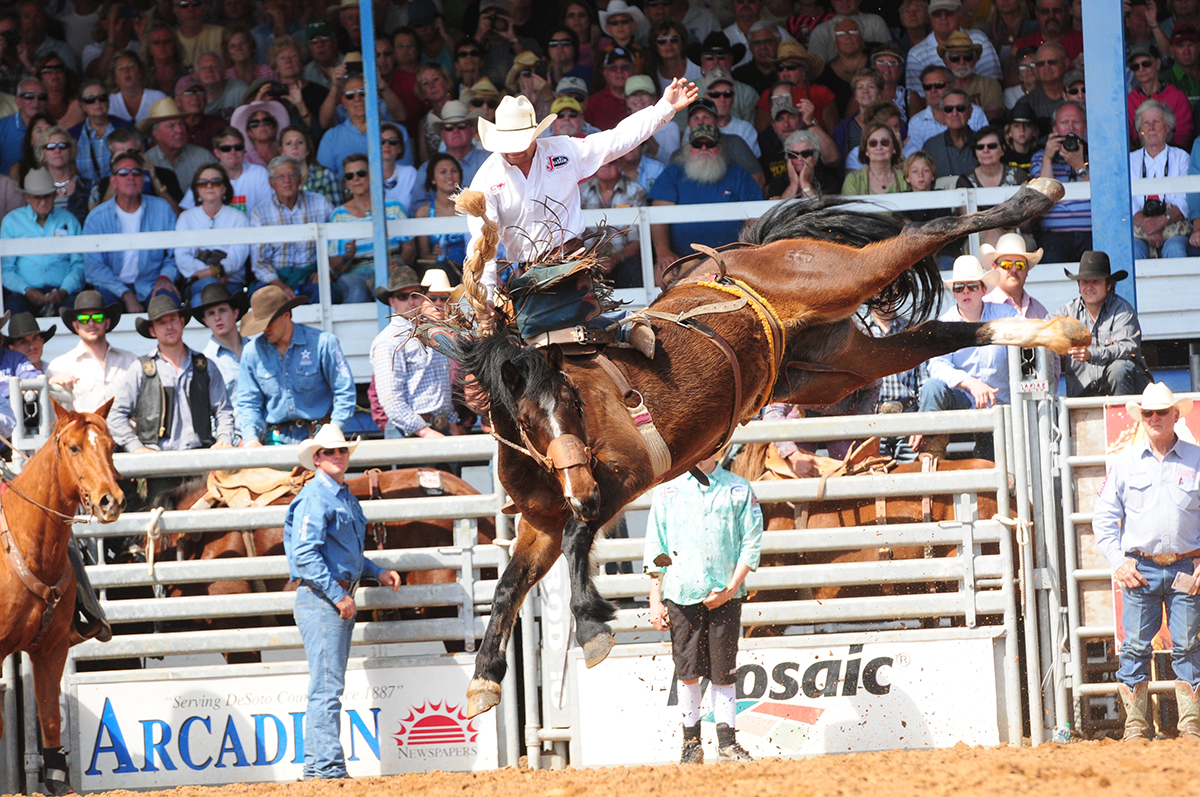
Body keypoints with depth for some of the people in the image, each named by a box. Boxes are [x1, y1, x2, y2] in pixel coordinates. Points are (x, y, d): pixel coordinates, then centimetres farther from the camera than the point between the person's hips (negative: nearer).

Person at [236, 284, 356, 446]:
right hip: (276, 439, 2)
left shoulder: (322, 343, 0)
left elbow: (345, 392, 2)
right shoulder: (252, 352, 10)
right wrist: (251, 438, -5)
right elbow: (248, 402, 13)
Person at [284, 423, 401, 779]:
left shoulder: (346, 498, 18)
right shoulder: (315, 497, -11)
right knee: (327, 686, -11)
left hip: (340, 599, 10)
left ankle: (316, 765, 17)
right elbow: (305, 553, -20)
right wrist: (337, 595, -21)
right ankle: (328, 766, -12)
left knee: (328, 686, 12)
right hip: (320, 598, -10)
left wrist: (377, 572, 14)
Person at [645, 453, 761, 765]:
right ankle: (691, 744, 7)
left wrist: (731, 588, -8)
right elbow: (655, 550, 9)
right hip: (681, 595, 0)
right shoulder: (667, 491, 10)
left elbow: (752, 543, 4)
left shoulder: (739, 489, 8)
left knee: (723, 672, -1)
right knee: (687, 672, -2)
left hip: (725, 596, 0)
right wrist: (655, 601, 1)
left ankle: (727, 744, 4)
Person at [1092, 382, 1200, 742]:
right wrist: (1117, 563, -1)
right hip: (1140, 569, 1)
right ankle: (1136, 726, 5)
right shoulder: (1125, 463, 7)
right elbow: (1104, 517, 9)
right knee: (1135, 648, -1)